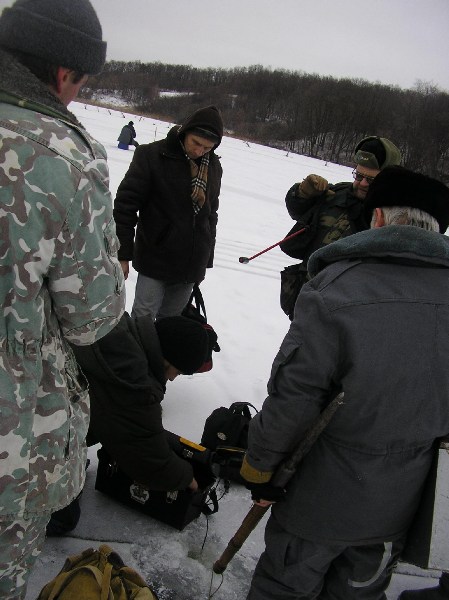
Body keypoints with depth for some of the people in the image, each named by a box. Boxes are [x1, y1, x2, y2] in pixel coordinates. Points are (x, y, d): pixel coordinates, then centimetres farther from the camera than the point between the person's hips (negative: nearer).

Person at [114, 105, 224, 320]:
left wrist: (206, 258, 18)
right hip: (155, 260, -4)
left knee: (171, 321, 12)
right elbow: (125, 205, -9)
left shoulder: (214, 166, 7)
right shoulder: (151, 155, -11)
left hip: (191, 265, 5)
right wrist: (123, 253, -10)